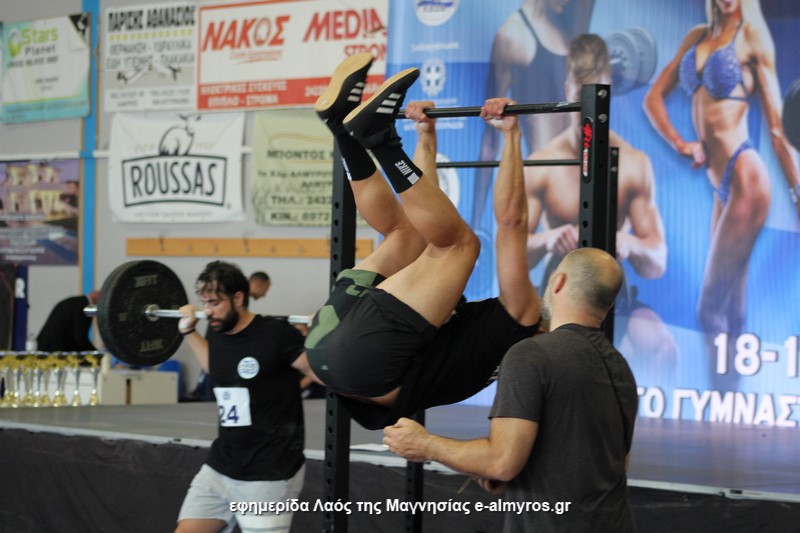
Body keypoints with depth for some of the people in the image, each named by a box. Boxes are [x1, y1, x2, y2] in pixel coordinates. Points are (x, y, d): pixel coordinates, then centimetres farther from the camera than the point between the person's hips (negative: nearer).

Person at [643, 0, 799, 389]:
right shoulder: (697, 37, 15)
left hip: (744, 176, -7)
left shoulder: (752, 39, -3)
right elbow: (654, 97, 18)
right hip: (720, 184, 7)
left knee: (711, 309, -9)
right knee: (731, 314, 9)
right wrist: (680, 145, 1)